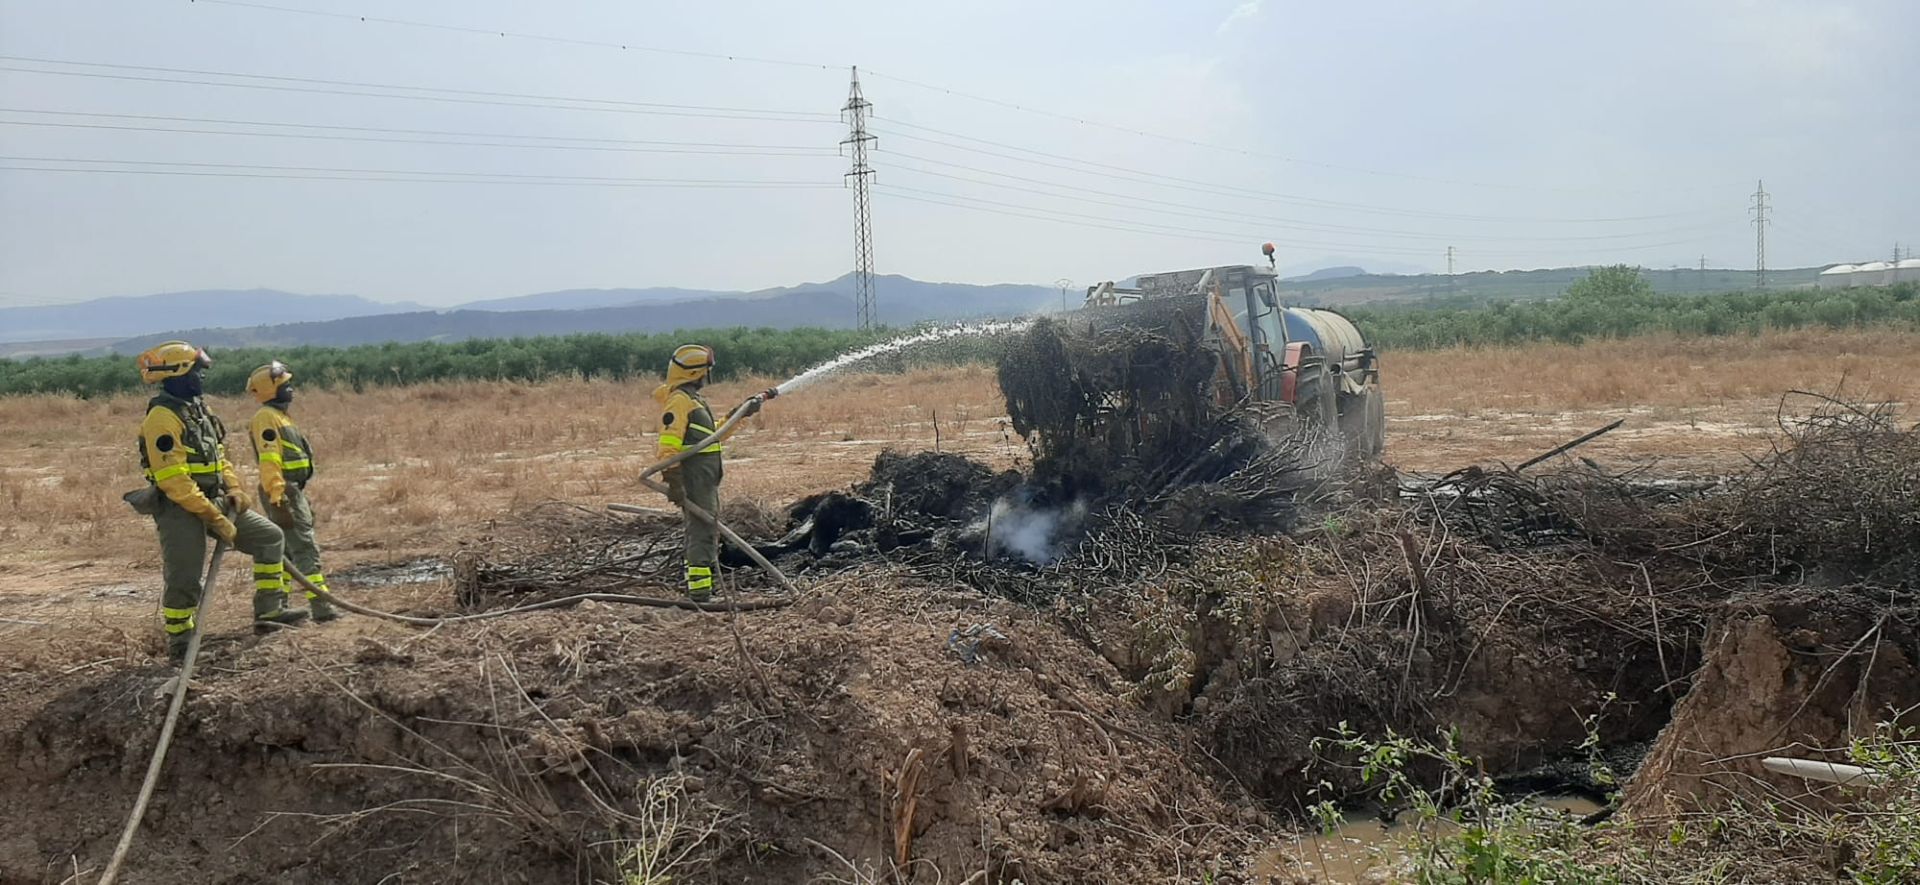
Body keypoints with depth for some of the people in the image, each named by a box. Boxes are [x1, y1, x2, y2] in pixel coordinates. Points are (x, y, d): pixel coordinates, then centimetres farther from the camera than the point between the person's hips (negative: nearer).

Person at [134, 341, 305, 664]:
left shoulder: (197, 408, 12)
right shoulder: (163, 416, -17)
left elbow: (219, 455, 19)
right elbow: (173, 480, -22)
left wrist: (234, 489, 1)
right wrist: (213, 516, -22)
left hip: (215, 500, 9)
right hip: (179, 509, -9)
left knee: (269, 537, 8)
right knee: (184, 581, -5)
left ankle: (269, 612, 9)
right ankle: (179, 647, 12)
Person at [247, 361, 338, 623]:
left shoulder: (278, 415, 20)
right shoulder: (266, 417, -12)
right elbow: (269, 461, -22)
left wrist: (300, 496, 25)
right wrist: (278, 497, -29)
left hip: (292, 492, 11)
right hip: (283, 493, -11)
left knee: (287, 550, 15)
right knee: (306, 549, -15)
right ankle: (320, 606, -19)